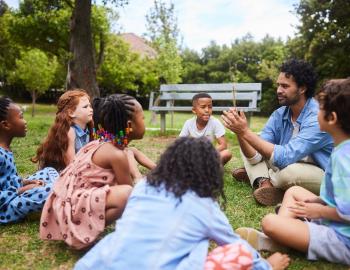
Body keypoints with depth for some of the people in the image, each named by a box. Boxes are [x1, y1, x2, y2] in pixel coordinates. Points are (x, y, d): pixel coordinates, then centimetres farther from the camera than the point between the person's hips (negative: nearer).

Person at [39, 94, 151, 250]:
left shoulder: (102, 143, 5)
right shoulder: (116, 154, -21)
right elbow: (130, 189, -10)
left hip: (67, 200, 10)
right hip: (72, 206, -10)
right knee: (127, 194, -30)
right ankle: (88, 232, -10)